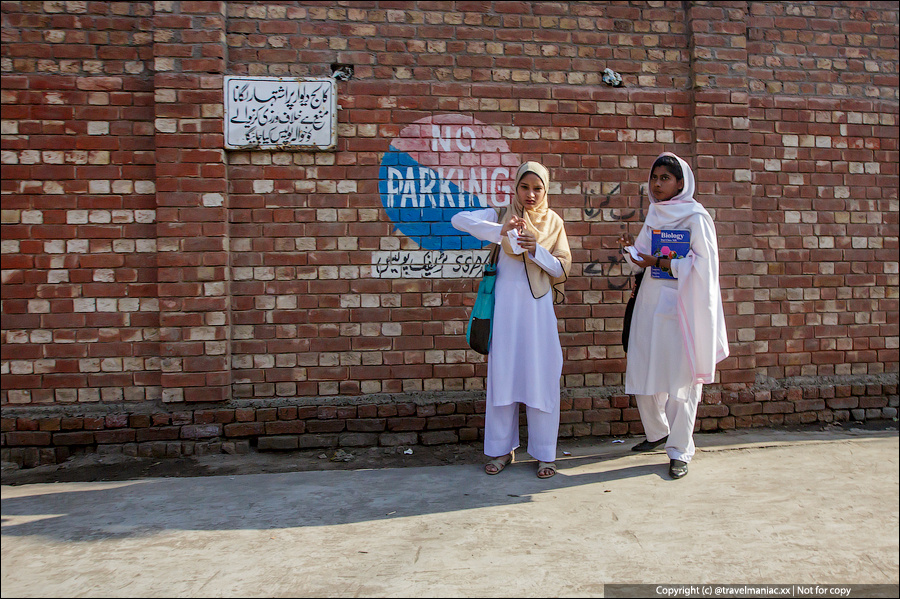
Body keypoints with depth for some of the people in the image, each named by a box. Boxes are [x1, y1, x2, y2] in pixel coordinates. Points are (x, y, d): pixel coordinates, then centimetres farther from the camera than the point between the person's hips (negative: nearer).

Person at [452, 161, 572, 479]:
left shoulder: (554, 223, 9)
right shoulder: (502, 216, 5)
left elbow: (562, 269, 3)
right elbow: (459, 220, -11)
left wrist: (536, 250, -15)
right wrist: (500, 232, -25)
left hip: (538, 307, 0)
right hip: (505, 304, 0)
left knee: (541, 377, 0)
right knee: (502, 373, 4)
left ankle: (544, 453, 13)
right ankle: (503, 449, 18)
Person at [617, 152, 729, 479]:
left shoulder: (695, 216, -6)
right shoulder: (654, 216, 14)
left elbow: (702, 263, -14)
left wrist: (660, 262, -18)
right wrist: (631, 247, -2)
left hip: (680, 306, -6)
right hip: (650, 303, 6)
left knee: (679, 378, -4)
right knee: (641, 373, 9)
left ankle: (679, 451, 8)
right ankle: (657, 432, 32)